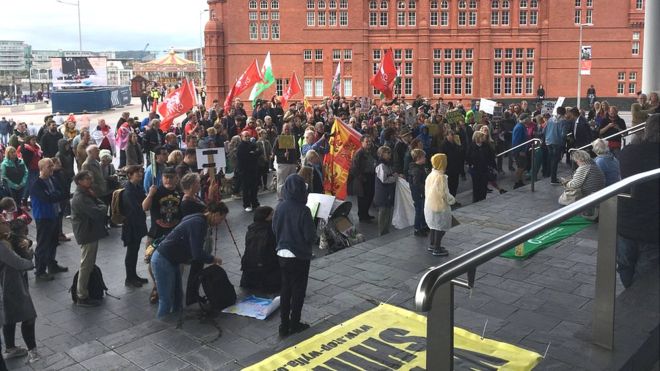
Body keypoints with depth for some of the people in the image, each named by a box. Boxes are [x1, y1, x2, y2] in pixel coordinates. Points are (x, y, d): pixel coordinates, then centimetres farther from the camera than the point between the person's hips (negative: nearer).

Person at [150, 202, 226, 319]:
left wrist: (210, 259, 10)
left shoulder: (200, 221, 8)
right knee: (167, 300, -2)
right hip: (162, 261, -10)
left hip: (171, 261, 10)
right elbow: (197, 254, -24)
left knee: (178, 296, 15)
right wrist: (213, 259, -9)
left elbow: (195, 251, 18)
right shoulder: (198, 223, -22)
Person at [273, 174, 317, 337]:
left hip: (282, 254, 5)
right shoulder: (303, 210, -21)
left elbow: (274, 229, 5)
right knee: (298, 290, 11)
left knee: (285, 288, 16)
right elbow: (310, 236, -18)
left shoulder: (280, 207, -5)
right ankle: (294, 324, 20)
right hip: (300, 256, -5)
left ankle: (284, 324, 22)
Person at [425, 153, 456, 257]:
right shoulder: (441, 177, -23)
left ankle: (432, 245, 34)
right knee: (441, 228, 5)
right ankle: (437, 249, 11)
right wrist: (452, 200, -3)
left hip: (429, 205, 9)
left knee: (434, 225, 23)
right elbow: (445, 193, -21)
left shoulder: (430, 175, 2)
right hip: (440, 206, -8)